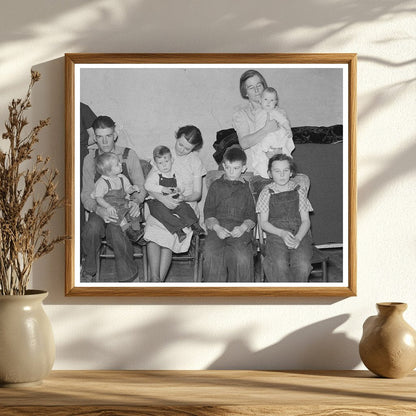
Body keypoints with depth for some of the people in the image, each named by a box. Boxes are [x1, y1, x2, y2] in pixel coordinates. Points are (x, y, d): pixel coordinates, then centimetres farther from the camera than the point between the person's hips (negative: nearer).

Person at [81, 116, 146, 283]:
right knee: (92, 228, -33)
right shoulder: (90, 159, 6)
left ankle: (127, 277, -20)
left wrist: (136, 202, -20)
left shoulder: (129, 156, 2)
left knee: (115, 230, -34)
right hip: (100, 209, 1)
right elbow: (86, 194, 2)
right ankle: (88, 272, -10)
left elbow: (140, 186, 4)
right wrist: (98, 209, -21)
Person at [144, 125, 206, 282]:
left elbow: (197, 193, 6)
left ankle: (159, 280, -27)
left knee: (168, 235, -30)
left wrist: (183, 198, -16)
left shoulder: (195, 161, 8)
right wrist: (162, 198, -19)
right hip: (161, 204, 1)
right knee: (152, 230, -31)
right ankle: (155, 278, -31)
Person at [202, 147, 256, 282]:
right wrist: (216, 227, -9)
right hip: (217, 227, 1)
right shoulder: (216, 186, 18)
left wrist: (243, 227, -10)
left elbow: (251, 216, 12)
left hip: (240, 229, -1)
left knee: (242, 257, -31)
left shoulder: (247, 189, 17)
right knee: (211, 255, -30)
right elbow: (208, 213, 11)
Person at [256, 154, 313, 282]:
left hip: (299, 234, 1)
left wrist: (298, 238, -14)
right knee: (280, 264, -32)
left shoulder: (298, 191, 10)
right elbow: (263, 222, 5)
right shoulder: (267, 193, 7)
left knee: (302, 265, -29)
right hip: (275, 234, -1)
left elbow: (306, 221, 7)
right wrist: (282, 233, -14)